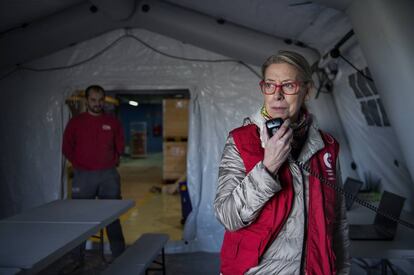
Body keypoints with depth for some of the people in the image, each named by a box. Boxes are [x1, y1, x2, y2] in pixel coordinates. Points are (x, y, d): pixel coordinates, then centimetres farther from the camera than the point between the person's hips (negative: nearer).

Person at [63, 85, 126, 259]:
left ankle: (119, 255, 17)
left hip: (108, 175, 1)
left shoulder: (113, 122, 6)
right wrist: (79, 165, 2)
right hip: (83, 176, -1)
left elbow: (120, 145, 15)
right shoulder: (75, 122, 1)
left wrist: (113, 161, 6)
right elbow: (67, 148, 6)